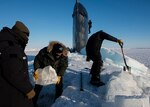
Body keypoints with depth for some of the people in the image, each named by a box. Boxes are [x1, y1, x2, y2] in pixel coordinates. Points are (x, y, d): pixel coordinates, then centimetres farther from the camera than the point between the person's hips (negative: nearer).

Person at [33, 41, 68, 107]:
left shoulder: (64, 55, -26)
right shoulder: (44, 51, -33)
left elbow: (64, 65, -14)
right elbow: (37, 60, -17)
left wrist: (59, 75, -23)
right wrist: (36, 70, -24)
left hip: (56, 72, 2)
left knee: (59, 85, 5)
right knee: (38, 85, 5)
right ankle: (33, 102, 25)